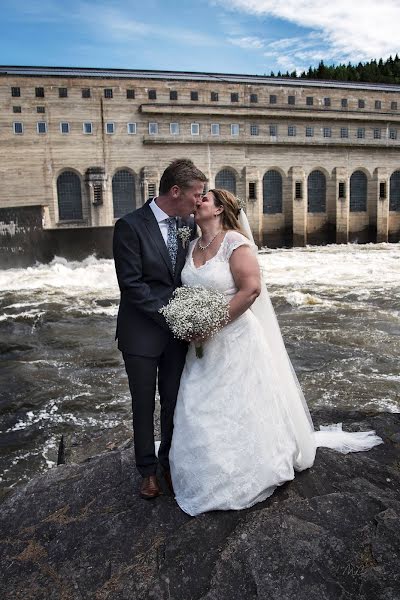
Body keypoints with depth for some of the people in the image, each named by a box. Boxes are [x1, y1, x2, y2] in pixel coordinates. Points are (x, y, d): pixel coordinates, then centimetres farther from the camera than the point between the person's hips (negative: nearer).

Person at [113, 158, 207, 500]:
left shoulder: (189, 225, 2)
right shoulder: (130, 226, -14)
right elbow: (131, 284, -17)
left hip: (178, 330, 4)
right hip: (142, 332, -4)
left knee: (174, 401, 14)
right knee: (144, 404, 12)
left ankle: (171, 462, 35)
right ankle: (148, 469, 32)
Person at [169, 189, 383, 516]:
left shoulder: (235, 242, -13)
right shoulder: (193, 246, 9)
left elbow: (251, 289, -21)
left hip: (234, 340, -7)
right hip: (203, 344, 7)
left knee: (237, 411, 6)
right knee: (200, 413, 12)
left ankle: (242, 480, 29)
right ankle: (210, 474, 34)